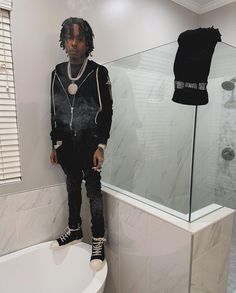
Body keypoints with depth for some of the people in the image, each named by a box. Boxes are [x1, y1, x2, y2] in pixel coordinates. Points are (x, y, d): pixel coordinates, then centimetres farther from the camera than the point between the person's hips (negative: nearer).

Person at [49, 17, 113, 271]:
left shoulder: (98, 72, -4)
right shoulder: (58, 72, 9)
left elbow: (107, 111, -6)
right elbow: (54, 110, 11)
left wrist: (101, 146, -12)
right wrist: (55, 144, 9)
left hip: (89, 141, -4)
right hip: (66, 142, 5)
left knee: (93, 189, 0)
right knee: (72, 186, 16)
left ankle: (98, 240, 15)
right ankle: (74, 230, 35)